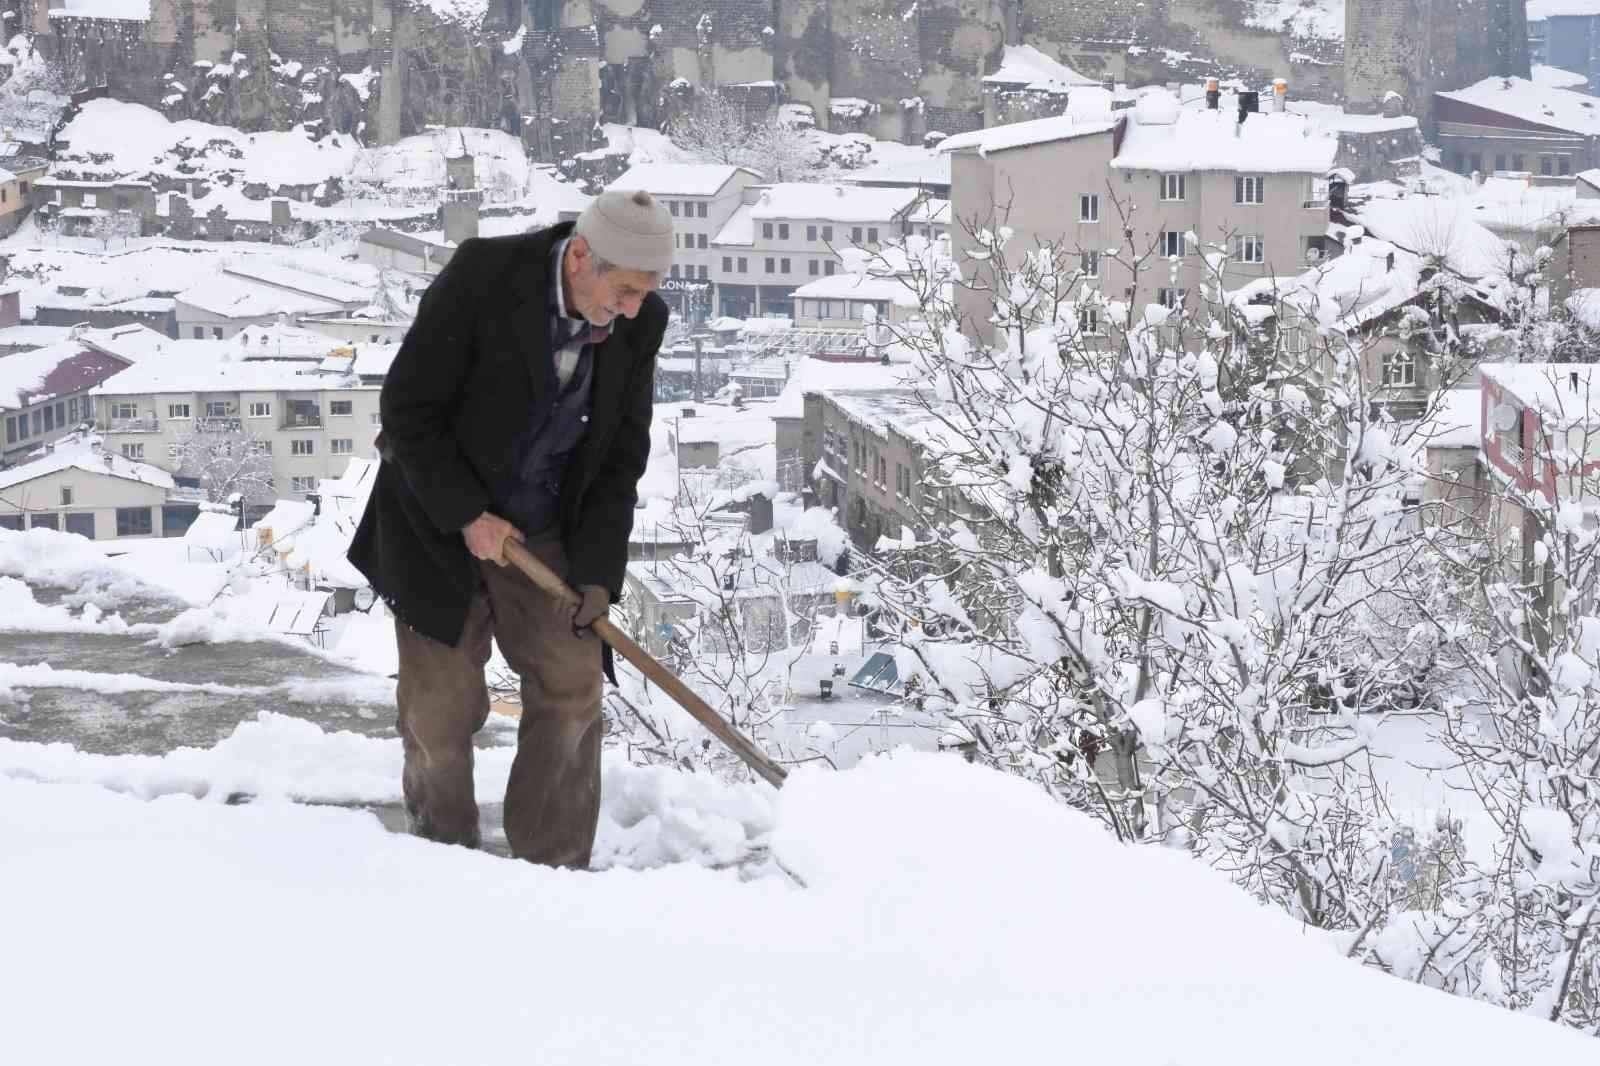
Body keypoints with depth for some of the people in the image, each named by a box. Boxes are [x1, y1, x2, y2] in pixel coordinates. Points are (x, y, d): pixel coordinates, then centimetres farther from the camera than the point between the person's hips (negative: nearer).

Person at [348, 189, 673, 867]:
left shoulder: (639, 324, -11)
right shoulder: (481, 276, -24)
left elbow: (620, 456, -3)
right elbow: (407, 410, -18)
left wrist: (595, 571, -10)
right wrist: (467, 515, -18)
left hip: (544, 534, 4)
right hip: (441, 525, -3)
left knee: (571, 691, -2)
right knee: (442, 707, -1)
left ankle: (554, 873, 7)